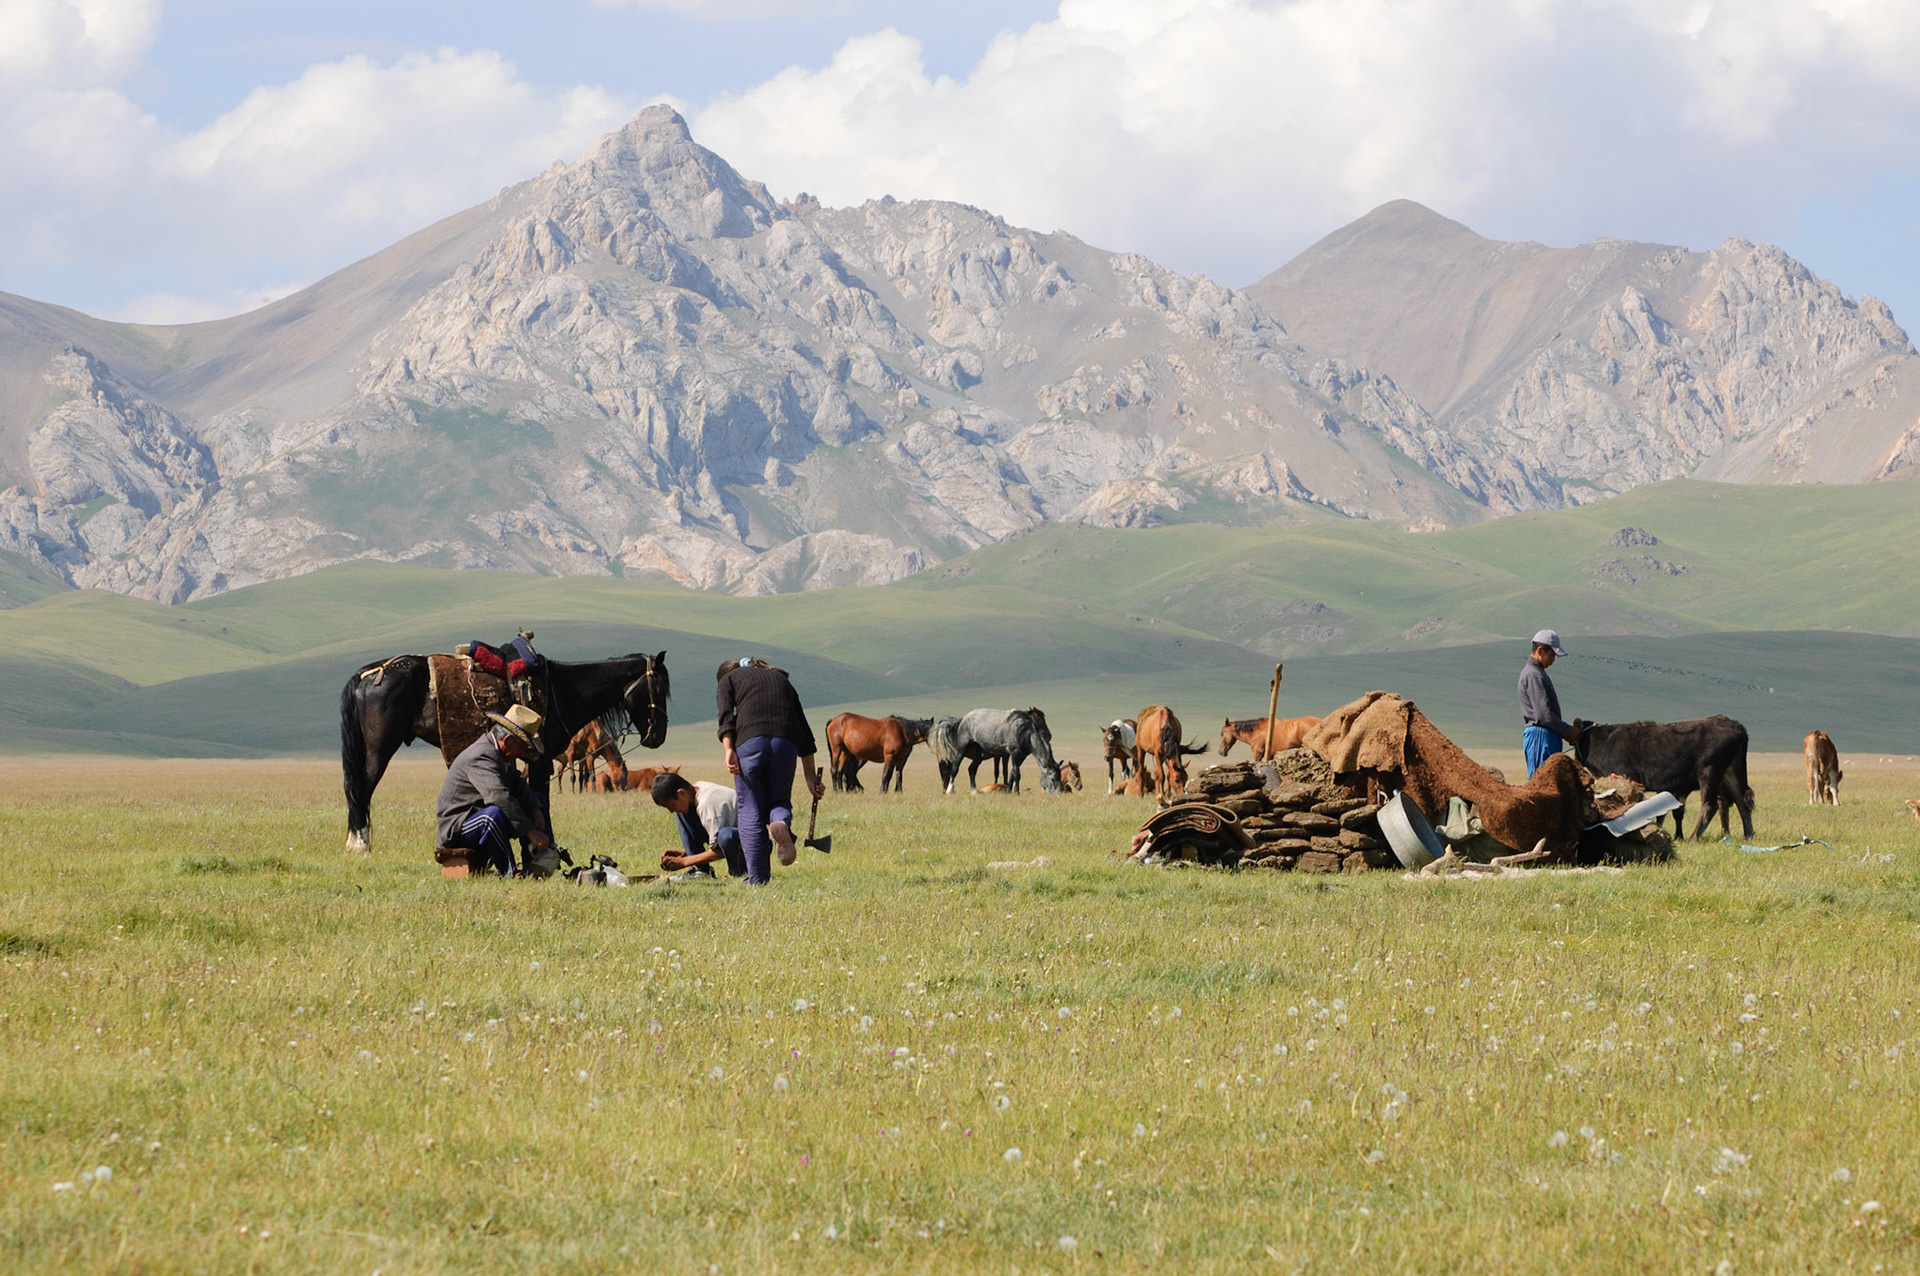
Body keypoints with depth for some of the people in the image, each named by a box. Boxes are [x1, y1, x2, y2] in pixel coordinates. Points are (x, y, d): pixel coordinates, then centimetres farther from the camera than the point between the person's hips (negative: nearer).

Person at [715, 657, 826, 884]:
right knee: (779, 801, 17)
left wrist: (729, 750, -12)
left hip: (749, 740, -3)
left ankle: (757, 879, 2)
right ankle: (781, 823, -19)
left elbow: (726, 716, -1)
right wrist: (811, 776, 24)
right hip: (786, 742, 3)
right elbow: (805, 732, 25)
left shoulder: (728, 680, 22)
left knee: (750, 810, 6)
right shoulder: (781, 679, 31)